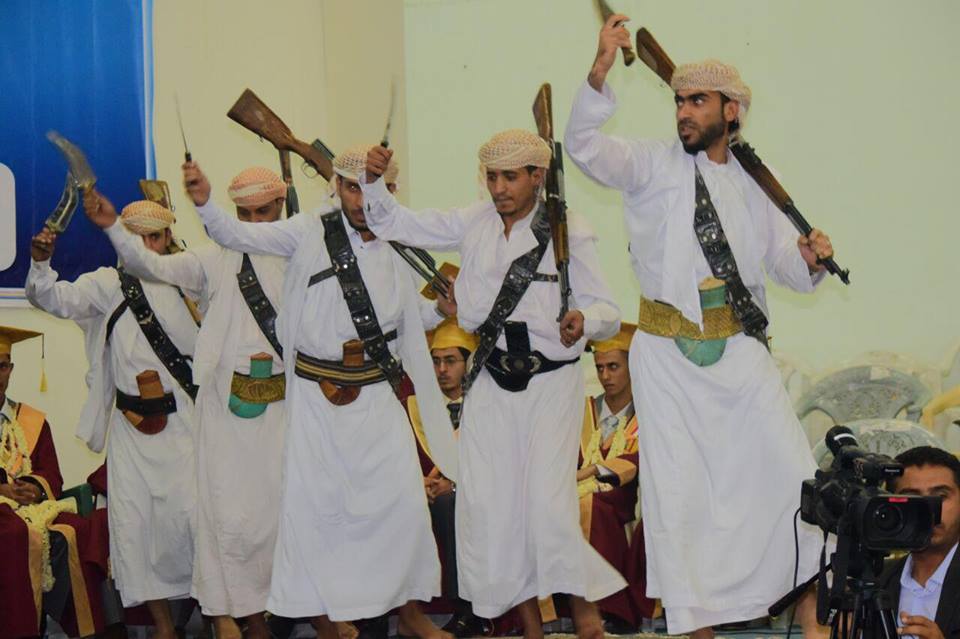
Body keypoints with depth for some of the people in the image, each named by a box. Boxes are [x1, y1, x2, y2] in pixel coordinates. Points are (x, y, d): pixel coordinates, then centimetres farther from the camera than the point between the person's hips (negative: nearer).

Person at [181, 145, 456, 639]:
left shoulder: (397, 254, 7)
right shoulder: (310, 233, -2)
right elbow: (240, 236, -9)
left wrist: (441, 309, 3)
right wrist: (205, 204, -24)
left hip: (377, 398, 2)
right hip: (316, 397, -2)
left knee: (404, 504, 1)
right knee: (314, 506, 1)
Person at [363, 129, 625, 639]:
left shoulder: (568, 231, -7)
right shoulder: (474, 224, 5)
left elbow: (606, 310, -7)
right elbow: (395, 224, 12)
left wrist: (583, 320, -29)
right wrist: (374, 182, -6)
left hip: (551, 382, -4)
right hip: (491, 381, 4)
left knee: (549, 498, -15)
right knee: (487, 500, 1)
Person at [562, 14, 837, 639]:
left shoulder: (753, 184, 10)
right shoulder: (654, 164, 1)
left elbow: (788, 266, 13)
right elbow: (585, 145, -14)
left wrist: (812, 259, -11)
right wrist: (601, 68, -27)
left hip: (741, 352, 2)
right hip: (669, 355, -2)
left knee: (791, 476, 0)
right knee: (678, 492, 2)